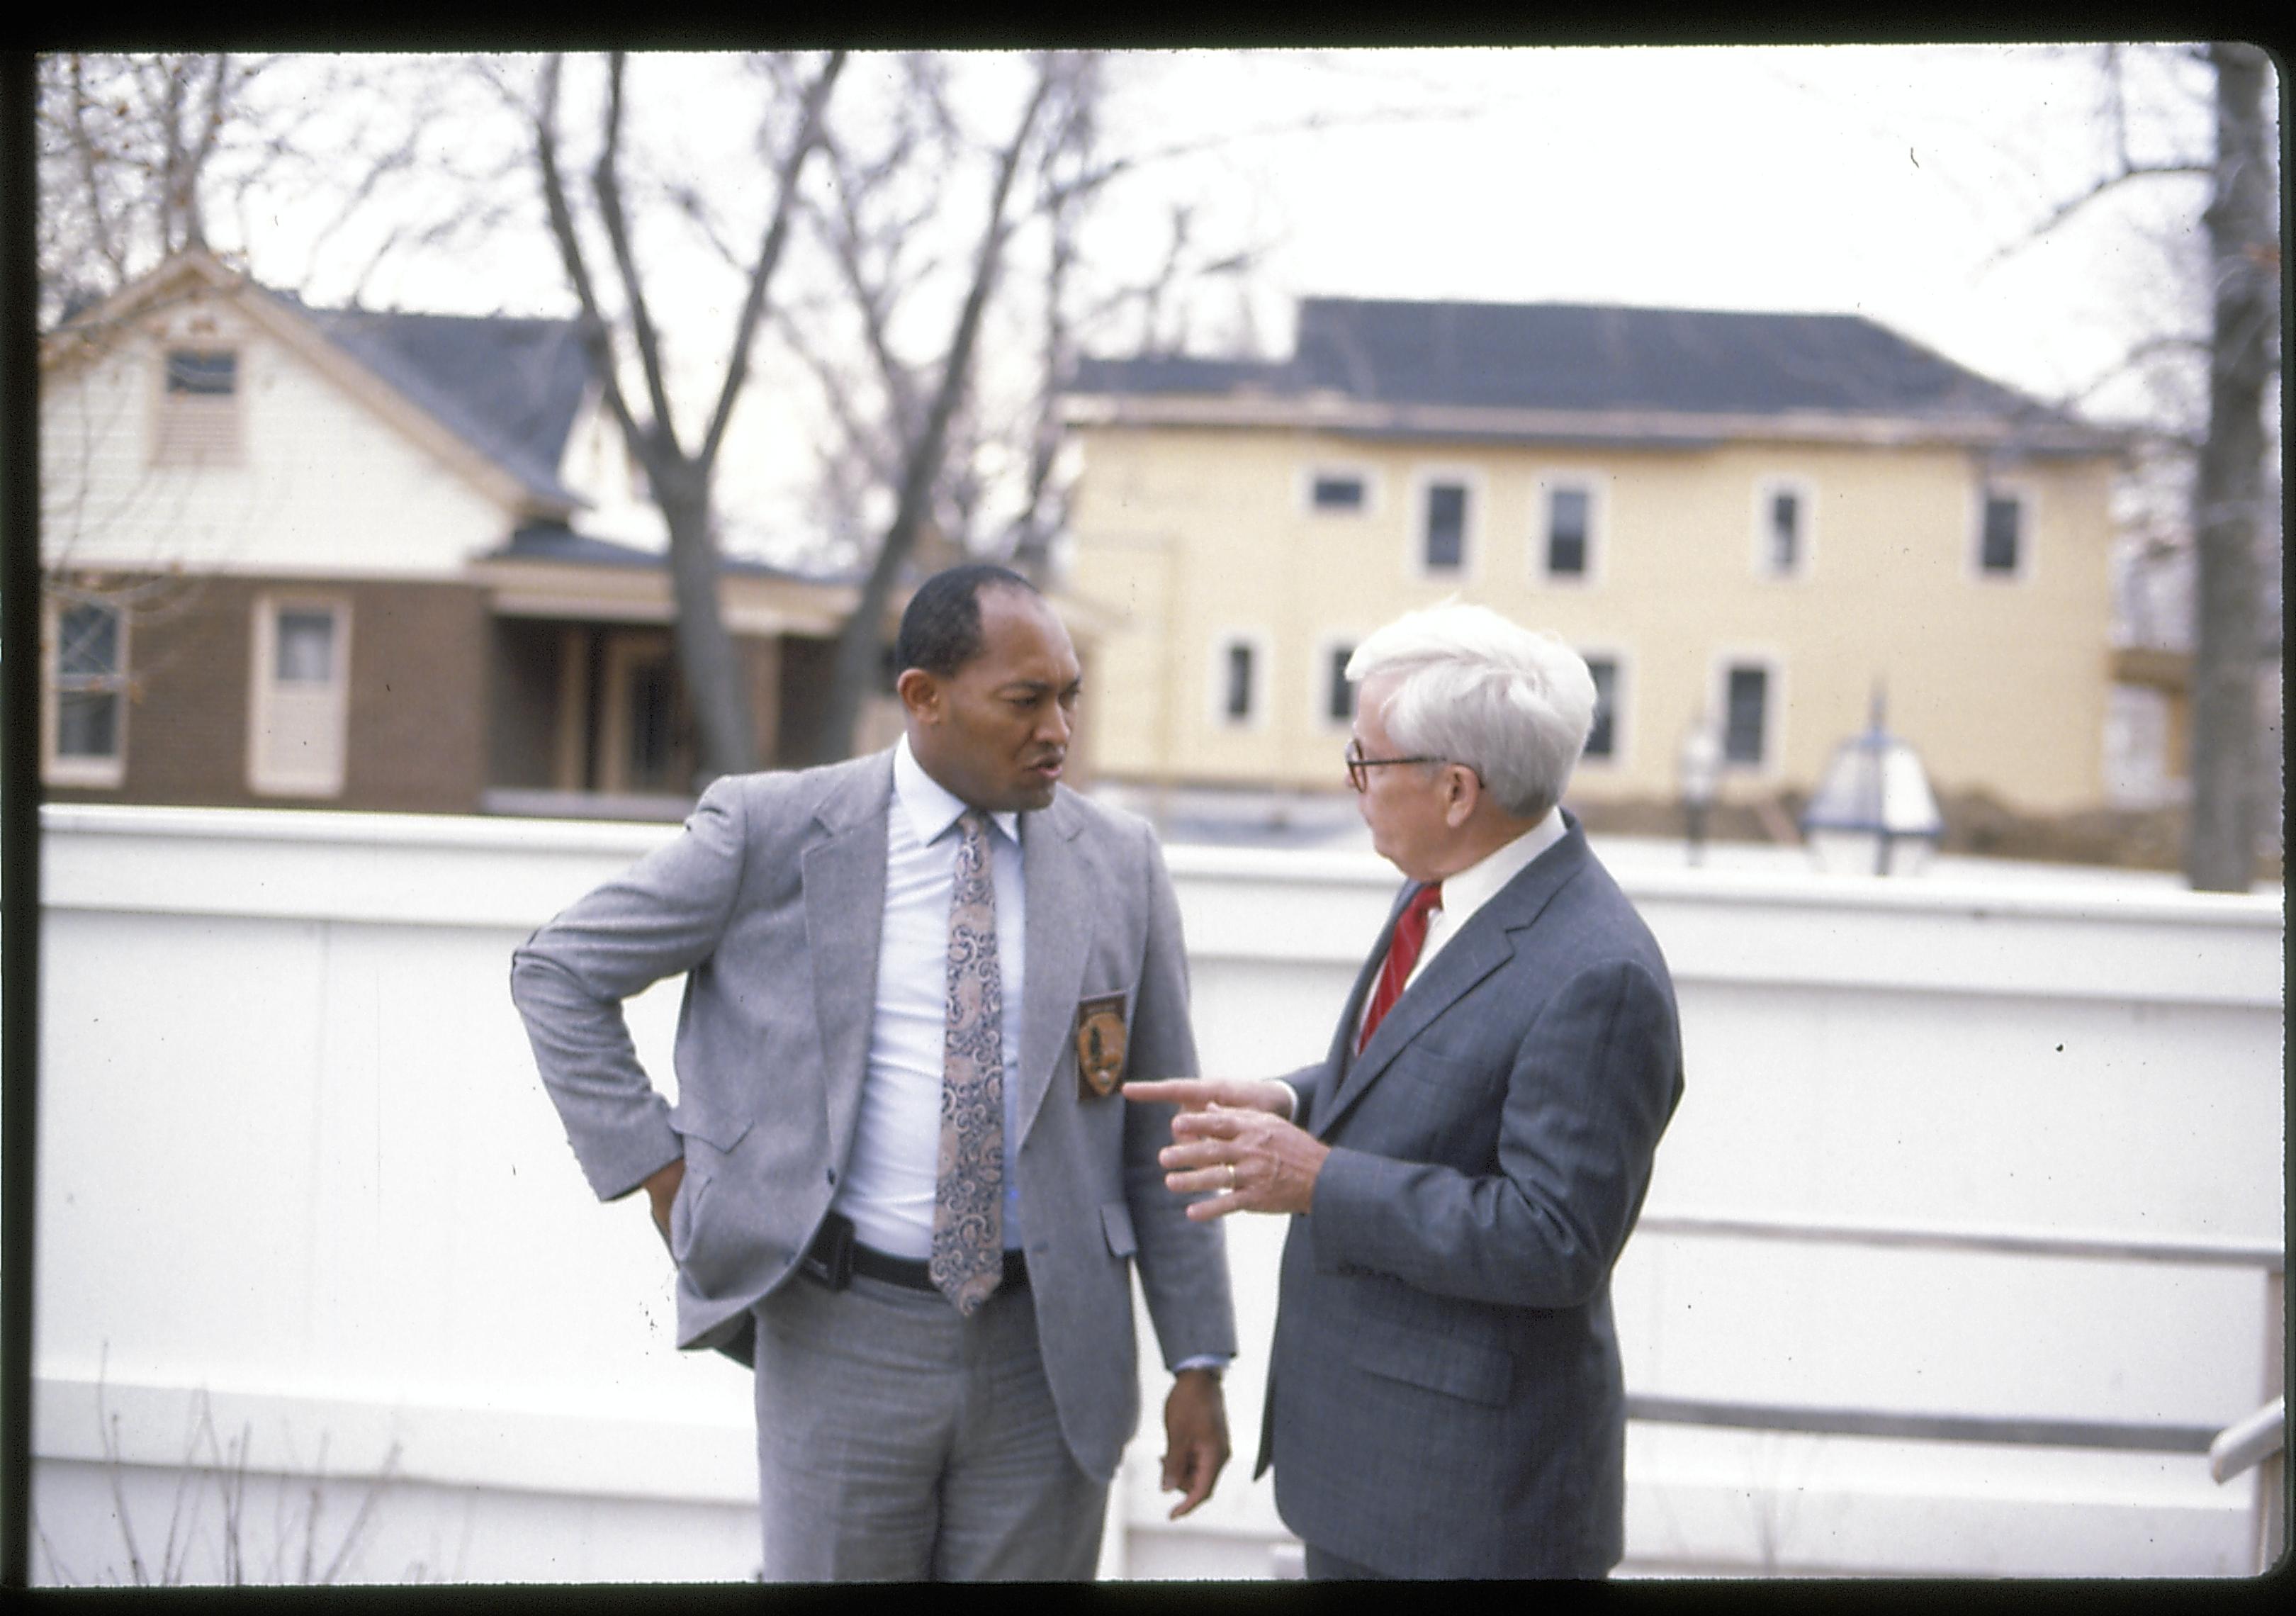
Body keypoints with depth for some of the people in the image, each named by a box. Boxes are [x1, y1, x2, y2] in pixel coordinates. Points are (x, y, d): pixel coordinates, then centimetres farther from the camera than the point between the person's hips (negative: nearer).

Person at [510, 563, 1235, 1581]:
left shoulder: (1117, 866, 1)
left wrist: (1198, 1362, 3)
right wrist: (655, 1167, -4)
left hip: (1047, 1346, 2)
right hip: (843, 1335, -2)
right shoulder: (772, 832, -6)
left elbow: (1159, 1134, 5)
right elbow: (557, 972, 3)